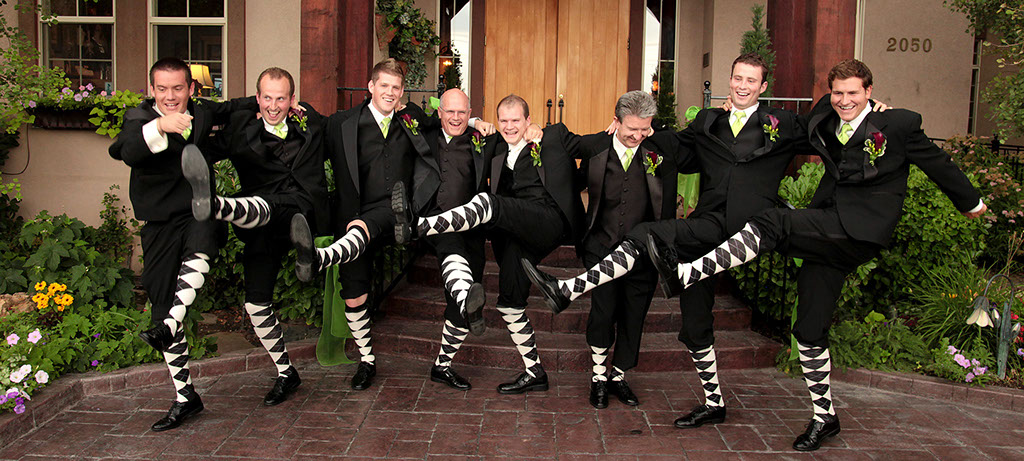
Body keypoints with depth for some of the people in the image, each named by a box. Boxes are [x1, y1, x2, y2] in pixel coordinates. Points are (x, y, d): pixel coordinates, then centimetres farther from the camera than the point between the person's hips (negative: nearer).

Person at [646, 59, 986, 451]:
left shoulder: (900, 124, 1)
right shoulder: (825, 118, 13)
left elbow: (937, 163, 14)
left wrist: (971, 202, 27)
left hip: (862, 229, -6)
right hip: (828, 233, 6)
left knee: (772, 224, -29)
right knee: (810, 328, 6)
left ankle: (686, 272, -32)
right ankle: (824, 416, 21)